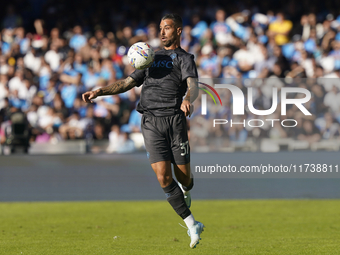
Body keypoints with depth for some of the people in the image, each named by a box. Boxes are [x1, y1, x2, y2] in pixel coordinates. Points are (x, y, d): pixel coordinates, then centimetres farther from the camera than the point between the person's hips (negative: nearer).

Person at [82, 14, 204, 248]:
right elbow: (127, 83, 23)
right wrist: (99, 92, 10)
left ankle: (186, 191, 40)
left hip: (175, 119, -3)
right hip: (151, 121, 3)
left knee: (183, 175, -1)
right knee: (163, 176, -11)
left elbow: (193, 85, -12)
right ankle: (192, 225, -5)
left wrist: (188, 100, -36)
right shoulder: (152, 58, 23)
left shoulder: (184, 58, 7)